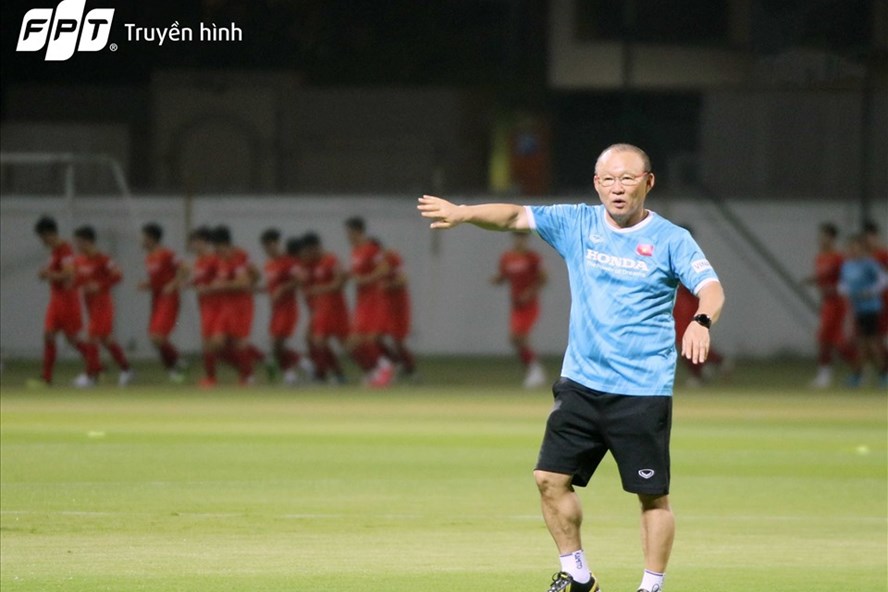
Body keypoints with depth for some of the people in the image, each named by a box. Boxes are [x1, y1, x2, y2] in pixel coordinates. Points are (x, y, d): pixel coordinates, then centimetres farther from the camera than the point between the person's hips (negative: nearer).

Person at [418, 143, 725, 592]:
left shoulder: (670, 240, -5)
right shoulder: (578, 224, 6)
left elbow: (710, 288, -16)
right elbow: (515, 217, -1)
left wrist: (701, 321, -39)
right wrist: (461, 214, -18)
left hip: (644, 392, -4)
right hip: (581, 383, 4)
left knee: (652, 495, -1)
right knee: (551, 478, 1)